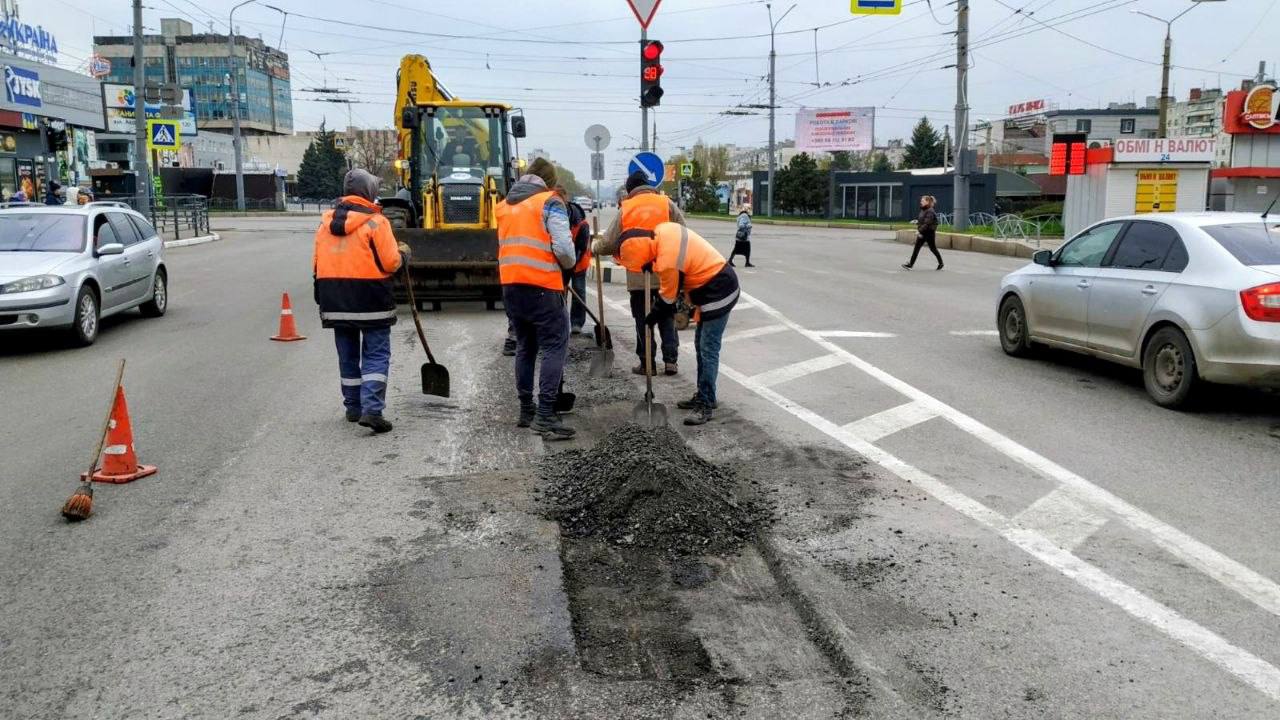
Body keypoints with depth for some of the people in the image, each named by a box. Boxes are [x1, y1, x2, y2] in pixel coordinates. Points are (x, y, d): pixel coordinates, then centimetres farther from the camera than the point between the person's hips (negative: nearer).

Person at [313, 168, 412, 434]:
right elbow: (390, 263, -13)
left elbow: (317, 265, 13)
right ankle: (372, 410, -13)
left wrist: (323, 298, 21)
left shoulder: (326, 222, 9)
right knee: (376, 355, -1)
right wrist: (403, 254, 9)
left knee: (348, 355, 16)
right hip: (371, 301, -5)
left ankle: (353, 407, 23)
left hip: (334, 301, 6)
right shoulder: (375, 221, -10)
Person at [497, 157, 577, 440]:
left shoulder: (504, 205, 17)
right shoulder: (549, 201, -4)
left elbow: (509, 243, 14)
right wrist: (569, 263, 7)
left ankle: (526, 410, 21)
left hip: (510, 285, 7)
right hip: (541, 286, -7)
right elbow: (563, 247, -12)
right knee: (555, 347, -3)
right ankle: (545, 415, -11)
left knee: (525, 347, 17)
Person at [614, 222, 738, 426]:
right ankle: (703, 396, 23)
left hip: (718, 293, -10)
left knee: (708, 349, -9)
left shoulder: (668, 262, -28)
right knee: (701, 344, 14)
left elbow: (668, 299, -12)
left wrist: (651, 319, 2)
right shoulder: (663, 229, -6)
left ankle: (706, 405, -6)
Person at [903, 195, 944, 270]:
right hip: (922, 233, 9)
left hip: (929, 233, -9)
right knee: (916, 248, 1)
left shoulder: (930, 211, -18)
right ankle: (910, 264, -1)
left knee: (932, 248, 4)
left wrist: (919, 231, -27)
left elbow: (927, 223, -25)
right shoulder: (923, 210, 10)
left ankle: (941, 263, 21)